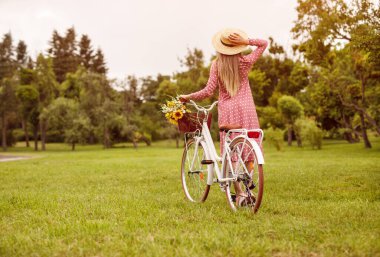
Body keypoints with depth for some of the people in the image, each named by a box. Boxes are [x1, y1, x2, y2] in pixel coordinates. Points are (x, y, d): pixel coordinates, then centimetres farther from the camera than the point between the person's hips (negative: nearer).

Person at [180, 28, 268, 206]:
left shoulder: (216, 65, -1)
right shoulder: (245, 62, -1)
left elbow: (209, 91, -6)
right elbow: (264, 43, 10)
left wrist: (188, 97, 6)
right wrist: (246, 41, -4)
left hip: (226, 110, 0)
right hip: (246, 108, 0)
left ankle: (239, 193, -1)